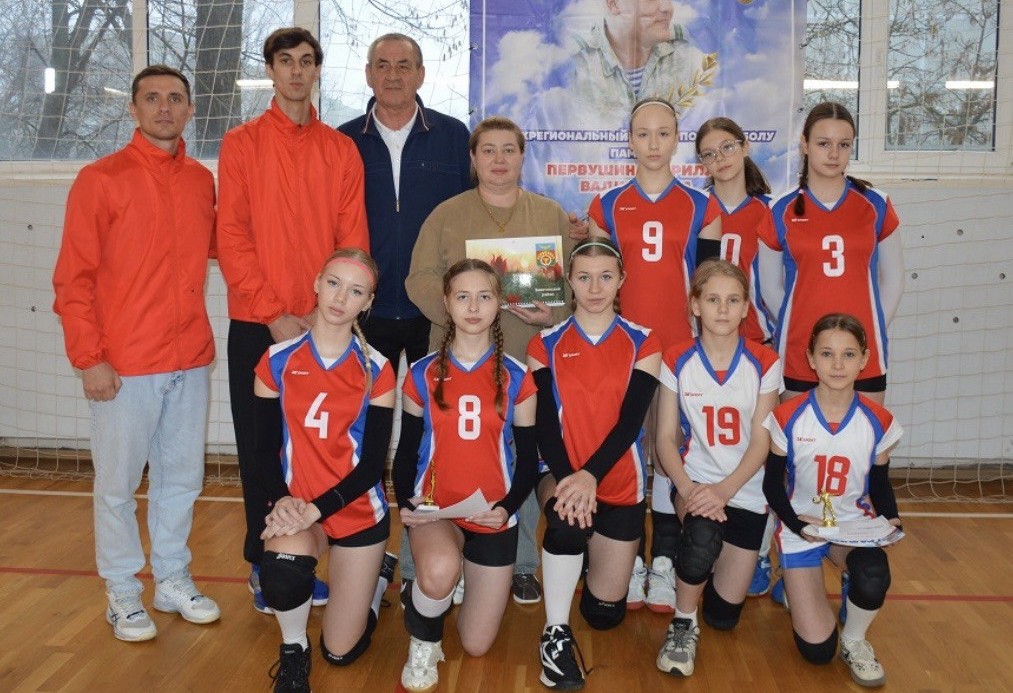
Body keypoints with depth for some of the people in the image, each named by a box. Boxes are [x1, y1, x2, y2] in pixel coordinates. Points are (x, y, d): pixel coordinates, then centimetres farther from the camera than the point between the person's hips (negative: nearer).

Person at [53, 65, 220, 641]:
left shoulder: (202, 181, 9)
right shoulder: (101, 179, -5)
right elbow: (73, 278, -7)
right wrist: (89, 358, -13)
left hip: (191, 359, 5)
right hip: (124, 364, -4)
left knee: (182, 477, 13)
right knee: (118, 484, 6)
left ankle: (174, 579, 29)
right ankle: (123, 593, 21)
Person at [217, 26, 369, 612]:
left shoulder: (341, 149, 8)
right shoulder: (242, 144, 2)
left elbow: (354, 239, 3)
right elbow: (232, 237, -5)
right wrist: (273, 314, -13)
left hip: (324, 325, 2)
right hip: (257, 324, -1)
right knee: (261, 446, 6)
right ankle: (264, 567, 20)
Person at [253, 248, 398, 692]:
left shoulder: (376, 370, -8)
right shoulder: (277, 361, -4)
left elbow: (373, 463, -10)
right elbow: (265, 445, 1)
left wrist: (316, 509, -21)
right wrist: (281, 499, -18)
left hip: (358, 511, 0)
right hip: (295, 506, 1)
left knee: (341, 652, 6)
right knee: (282, 574, -35)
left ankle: (379, 573, 37)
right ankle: (293, 652, -2)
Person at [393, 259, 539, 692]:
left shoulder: (516, 378, -2)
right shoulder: (423, 375, -1)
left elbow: (528, 458, 3)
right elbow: (406, 452, 7)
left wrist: (507, 507, -14)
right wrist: (405, 503, -11)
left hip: (492, 517, 1)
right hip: (433, 509, -1)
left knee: (476, 646, 4)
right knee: (439, 573, -37)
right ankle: (423, 641, -2)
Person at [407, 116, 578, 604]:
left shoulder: (551, 215, 10)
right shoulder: (446, 215, 7)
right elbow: (421, 280, -1)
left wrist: (551, 315, -13)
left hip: (530, 361, 1)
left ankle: (522, 565, 21)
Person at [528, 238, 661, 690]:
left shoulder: (643, 343, 1)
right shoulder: (545, 345, 2)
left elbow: (630, 421, -10)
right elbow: (544, 424, -7)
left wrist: (590, 475, -26)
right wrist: (566, 479, -25)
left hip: (619, 482, 1)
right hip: (560, 473, -1)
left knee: (605, 613, 5)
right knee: (567, 524, -37)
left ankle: (594, 554, 39)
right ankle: (555, 634, -17)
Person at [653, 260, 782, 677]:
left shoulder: (764, 364, -6)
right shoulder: (677, 361, -5)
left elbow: (760, 442, -8)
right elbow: (666, 438, -5)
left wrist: (724, 490, -22)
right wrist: (687, 488, -22)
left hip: (747, 491, 1)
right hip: (695, 483, -1)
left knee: (724, 615, 1)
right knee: (703, 534, -37)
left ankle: (745, 564, 36)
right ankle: (682, 625, -10)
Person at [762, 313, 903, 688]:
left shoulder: (878, 422, -9)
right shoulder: (788, 417, -15)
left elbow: (880, 485, 3)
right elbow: (772, 483, -5)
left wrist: (890, 521, -18)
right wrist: (796, 524, -22)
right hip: (801, 528, -1)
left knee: (874, 579, -36)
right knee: (816, 650, -7)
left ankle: (854, 641, 0)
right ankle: (797, 584, 29)